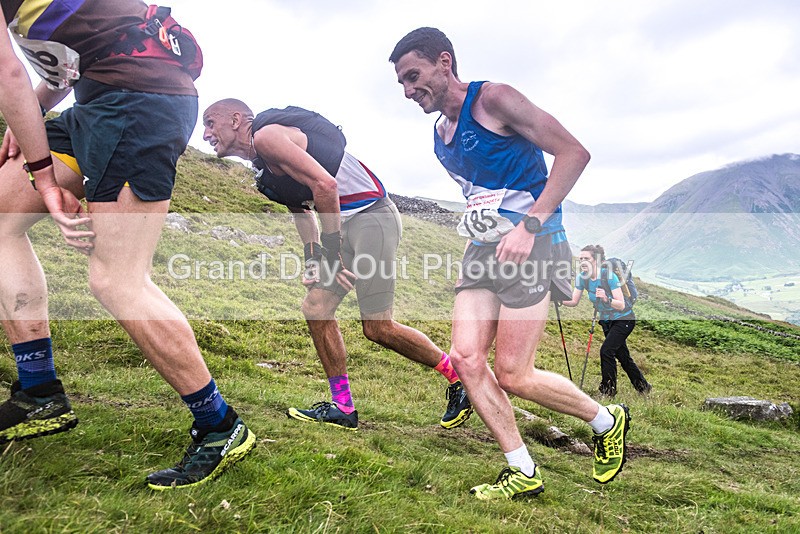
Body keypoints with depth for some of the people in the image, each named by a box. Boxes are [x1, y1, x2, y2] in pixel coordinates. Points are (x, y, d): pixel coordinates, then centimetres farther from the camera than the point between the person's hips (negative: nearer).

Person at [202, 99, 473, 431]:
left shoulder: (265, 136, -11)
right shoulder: (263, 167, 20)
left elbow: (324, 184, -21)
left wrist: (332, 249, -18)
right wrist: (313, 257, 13)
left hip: (371, 215, -10)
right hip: (345, 224, 10)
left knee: (377, 327, -10)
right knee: (315, 309, 7)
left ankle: (459, 378, 9)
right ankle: (342, 409, 15)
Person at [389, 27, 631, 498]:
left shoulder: (493, 99, -10)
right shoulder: (441, 134, 15)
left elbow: (574, 152, -16)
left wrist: (529, 225, -22)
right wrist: (477, 230, 14)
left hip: (531, 244, -8)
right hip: (482, 249, 8)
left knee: (513, 376, -7)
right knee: (466, 358, -4)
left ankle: (607, 421, 20)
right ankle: (523, 473, 10)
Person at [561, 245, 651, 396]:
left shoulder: (609, 276, -27)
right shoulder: (582, 278, -10)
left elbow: (621, 305, -31)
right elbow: (574, 301, -9)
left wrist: (606, 299, -48)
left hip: (624, 320, -7)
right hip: (607, 321, 7)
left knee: (606, 350, -19)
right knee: (623, 356, 14)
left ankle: (608, 389, -4)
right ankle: (643, 386, 31)